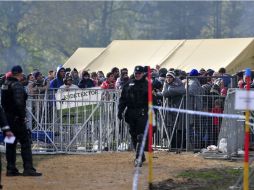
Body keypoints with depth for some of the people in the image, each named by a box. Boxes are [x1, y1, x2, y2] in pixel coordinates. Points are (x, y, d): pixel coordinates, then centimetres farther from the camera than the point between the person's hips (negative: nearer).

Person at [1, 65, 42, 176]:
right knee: (25, 142, -4)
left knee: (11, 143, 12)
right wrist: (22, 116, -16)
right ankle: (28, 168, -8)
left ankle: (11, 169, 12)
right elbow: (19, 102, -25)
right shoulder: (17, 85, -16)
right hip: (16, 118, -8)